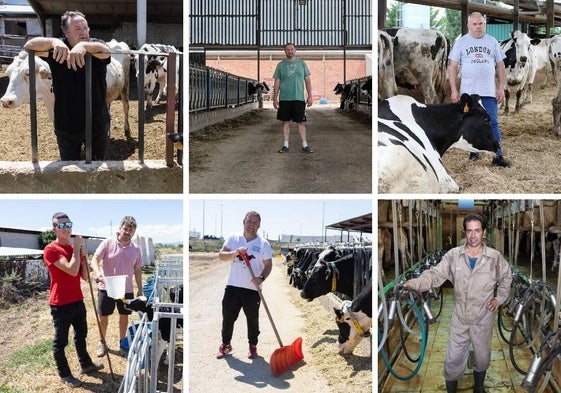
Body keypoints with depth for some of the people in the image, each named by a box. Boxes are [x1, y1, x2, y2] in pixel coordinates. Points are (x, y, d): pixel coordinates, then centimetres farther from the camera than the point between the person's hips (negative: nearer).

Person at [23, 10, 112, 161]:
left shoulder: (95, 45, -5)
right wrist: (53, 42, -39)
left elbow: (106, 51, -29)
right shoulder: (58, 47, -5)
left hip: (98, 124, 0)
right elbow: (28, 45, -20)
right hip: (65, 125, 0)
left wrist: (84, 45, -49)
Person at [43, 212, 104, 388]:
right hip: (60, 304, -8)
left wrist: (83, 256, -5)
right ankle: (64, 374, 20)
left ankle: (86, 364, 38)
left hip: (78, 301, 8)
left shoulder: (75, 249, 9)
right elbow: (72, 271, -27)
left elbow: (85, 276, 9)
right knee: (61, 340, 6)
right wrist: (76, 249, -18)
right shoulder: (51, 250, -16)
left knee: (81, 334, 21)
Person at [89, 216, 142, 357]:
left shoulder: (136, 249, 4)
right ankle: (102, 343, 27)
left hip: (126, 289, 3)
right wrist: (98, 273, -32)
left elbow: (137, 270, 11)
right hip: (106, 288, -2)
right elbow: (95, 259, -12)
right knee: (103, 316, 8)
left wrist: (140, 289, 10)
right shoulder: (108, 243, -7)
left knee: (124, 316, 11)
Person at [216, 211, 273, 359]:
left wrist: (262, 278, -22)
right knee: (228, 316, 8)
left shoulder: (264, 244, -1)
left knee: (252, 319, 8)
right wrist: (236, 252, -22)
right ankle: (225, 344, 24)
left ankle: (253, 346, 24)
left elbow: (268, 264, -4)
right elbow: (221, 255, -4)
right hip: (233, 286, 2)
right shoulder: (233, 239, 4)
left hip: (253, 289, -1)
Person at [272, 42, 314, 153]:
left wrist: (310, 96, 0)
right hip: (284, 99, 1)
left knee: (301, 122, 0)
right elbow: (277, 83, 7)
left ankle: (305, 145, 5)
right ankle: (286, 145, 11)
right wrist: (275, 98, 1)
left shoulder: (301, 63, 7)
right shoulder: (280, 65, 6)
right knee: (286, 122, 5)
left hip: (299, 98, 0)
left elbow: (307, 80, 7)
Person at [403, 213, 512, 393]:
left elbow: (506, 277, 11)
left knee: (482, 357, 19)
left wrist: (500, 298, 2)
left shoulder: (495, 257, -7)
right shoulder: (453, 255, -9)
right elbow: (435, 274, -16)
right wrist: (413, 283, -32)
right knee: (453, 359, 5)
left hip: (483, 318, 1)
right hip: (460, 318, -1)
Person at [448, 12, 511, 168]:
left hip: (489, 91, 1)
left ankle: (498, 156, -1)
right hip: (468, 91, 0)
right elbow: (453, 67, 1)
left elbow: (500, 66, 10)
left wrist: (501, 88, 1)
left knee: (492, 124, -2)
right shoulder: (461, 42, 3)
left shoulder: (492, 42, 8)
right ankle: (473, 152, 22)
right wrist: (454, 90, -5)